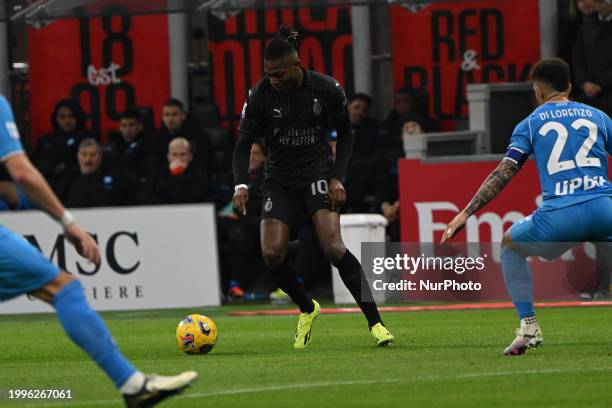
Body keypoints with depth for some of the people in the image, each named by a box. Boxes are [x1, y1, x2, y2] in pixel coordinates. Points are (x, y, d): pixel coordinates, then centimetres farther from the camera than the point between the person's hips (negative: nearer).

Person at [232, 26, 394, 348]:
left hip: (318, 171, -2)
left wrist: (337, 177, -8)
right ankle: (307, 309, 15)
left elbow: (345, 134, 3)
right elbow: (244, 143, -4)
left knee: (332, 246, -22)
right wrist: (241, 184, -20)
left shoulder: (327, 89, -11)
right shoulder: (260, 95, -10)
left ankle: (375, 323, -16)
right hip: (280, 179, 2)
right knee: (272, 253, -14)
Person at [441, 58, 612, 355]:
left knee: (510, 244, 26)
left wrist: (465, 214, 8)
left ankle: (528, 327, 16)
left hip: (560, 214, -1)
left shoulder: (531, 124, 14)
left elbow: (503, 174, 6)